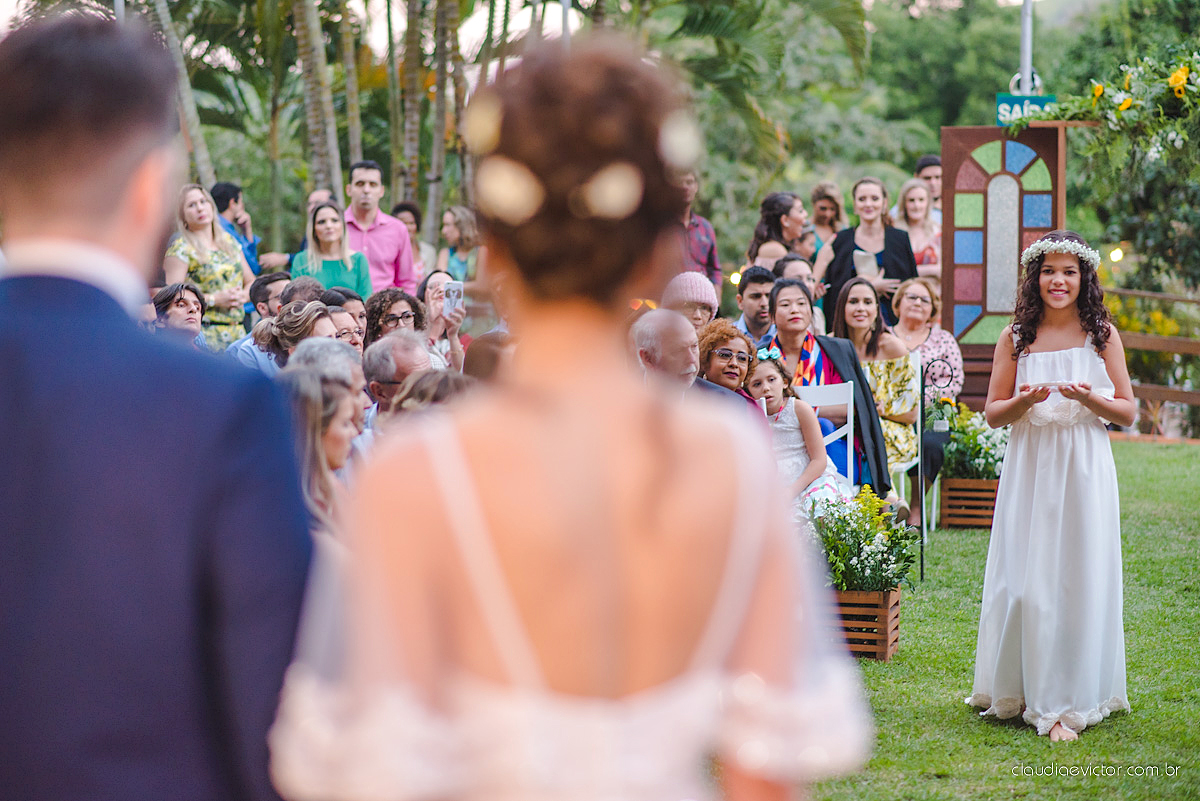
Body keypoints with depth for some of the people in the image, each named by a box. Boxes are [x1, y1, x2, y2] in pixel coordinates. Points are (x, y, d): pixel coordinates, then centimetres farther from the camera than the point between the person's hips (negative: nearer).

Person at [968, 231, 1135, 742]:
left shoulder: (1103, 335, 3)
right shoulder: (1016, 337, 5)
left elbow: (1128, 413, 3)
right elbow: (993, 413, 8)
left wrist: (1089, 398, -16)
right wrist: (1025, 401, -13)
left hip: (1084, 470, -1)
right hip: (1029, 469, 1)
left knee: (1079, 580, -2)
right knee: (1025, 581, 1)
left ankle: (1067, 703, 3)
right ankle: (1022, 691, 14)